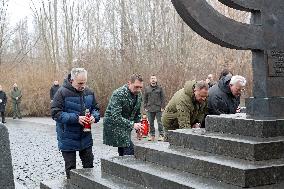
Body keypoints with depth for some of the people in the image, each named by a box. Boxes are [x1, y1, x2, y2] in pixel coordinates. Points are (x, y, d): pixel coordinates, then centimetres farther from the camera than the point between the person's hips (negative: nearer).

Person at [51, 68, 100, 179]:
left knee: (89, 164, 14)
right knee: (70, 168, 9)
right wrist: (76, 118, -27)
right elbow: (55, 113, -19)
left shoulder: (89, 92, 1)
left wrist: (94, 116, -13)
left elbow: (96, 108, 12)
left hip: (85, 137, 5)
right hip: (68, 139, -5)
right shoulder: (62, 92, -16)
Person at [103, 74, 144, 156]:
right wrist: (132, 125, -33)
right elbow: (116, 117, -29)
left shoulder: (139, 95, 2)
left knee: (123, 152, 9)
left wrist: (138, 128, 3)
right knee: (129, 150, -17)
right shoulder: (118, 94, -23)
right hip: (113, 125, -8)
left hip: (125, 126, 8)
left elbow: (137, 113, 15)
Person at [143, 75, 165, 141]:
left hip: (158, 108, -2)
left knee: (159, 122, -2)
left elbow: (163, 98, 4)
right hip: (150, 109, 3)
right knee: (151, 123, 7)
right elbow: (145, 99, 13)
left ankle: (161, 135, 3)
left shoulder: (160, 88, 4)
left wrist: (162, 107, -3)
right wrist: (145, 107, 6)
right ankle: (152, 135, 15)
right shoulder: (147, 88, 10)